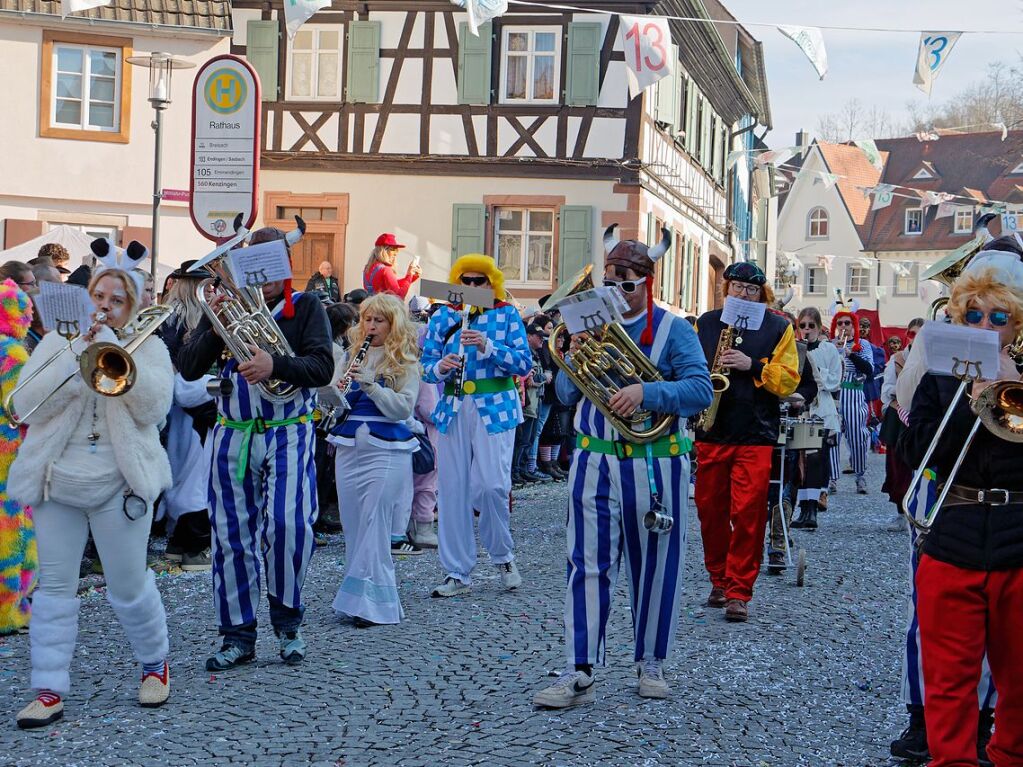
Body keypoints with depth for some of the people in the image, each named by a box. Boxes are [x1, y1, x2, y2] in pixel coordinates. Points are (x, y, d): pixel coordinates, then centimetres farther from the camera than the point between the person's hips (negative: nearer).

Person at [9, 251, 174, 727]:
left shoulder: (148, 347, 4)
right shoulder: (57, 342, 8)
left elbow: (152, 407, -13)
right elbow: (27, 404, -6)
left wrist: (115, 348, -16)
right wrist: (76, 354, -14)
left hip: (119, 486, -2)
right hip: (55, 484, 2)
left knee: (129, 588, 3)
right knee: (54, 586, 1)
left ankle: (155, 664, 27)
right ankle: (50, 691, 7)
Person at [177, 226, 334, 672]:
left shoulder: (306, 308, 3)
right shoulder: (226, 306, 9)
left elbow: (322, 368, -10)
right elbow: (188, 369, 1)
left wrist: (275, 365, -27)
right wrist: (215, 328, -15)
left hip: (288, 433, -3)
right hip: (233, 434, 3)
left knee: (289, 525, -18)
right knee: (232, 535, 3)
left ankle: (287, 621, 4)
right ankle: (238, 636, 14)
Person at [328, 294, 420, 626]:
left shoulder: (405, 362, -1)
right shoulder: (351, 355, 13)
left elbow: (403, 408, -10)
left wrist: (369, 383, -19)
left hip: (386, 450, -5)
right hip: (349, 447, 5)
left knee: (374, 526, -8)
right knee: (353, 526, 8)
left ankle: (371, 601, -6)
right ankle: (358, 595, 17)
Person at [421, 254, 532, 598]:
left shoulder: (506, 315, 3)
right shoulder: (442, 318, 9)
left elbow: (524, 363, -5)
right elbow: (426, 367, 7)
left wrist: (488, 346, -19)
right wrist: (440, 368, -16)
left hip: (495, 410, -3)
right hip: (453, 411, 3)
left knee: (492, 485, -13)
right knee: (452, 489, 2)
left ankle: (503, 555, 14)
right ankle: (457, 573, 11)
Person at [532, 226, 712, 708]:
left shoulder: (672, 329, 0)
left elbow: (701, 390, -13)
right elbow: (565, 395, 10)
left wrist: (645, 392, -25)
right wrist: (575, 361, -9)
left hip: (655, 464, -2)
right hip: (594, 460, 2)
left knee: (655, 565, 7)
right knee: (588, 563, -4)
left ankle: (650, 662, 23)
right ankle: (579, 673, -4)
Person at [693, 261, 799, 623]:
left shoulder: (778, 328, 4)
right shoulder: (705, 323, 12)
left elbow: (789, 380, -2)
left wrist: (752, 366, -15)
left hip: (755, 436, -3)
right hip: (710, 434, 3)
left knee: (748, 514, -7)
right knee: (710, 511, 8)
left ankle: (739, 592, -2)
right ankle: (719, 581, 24)